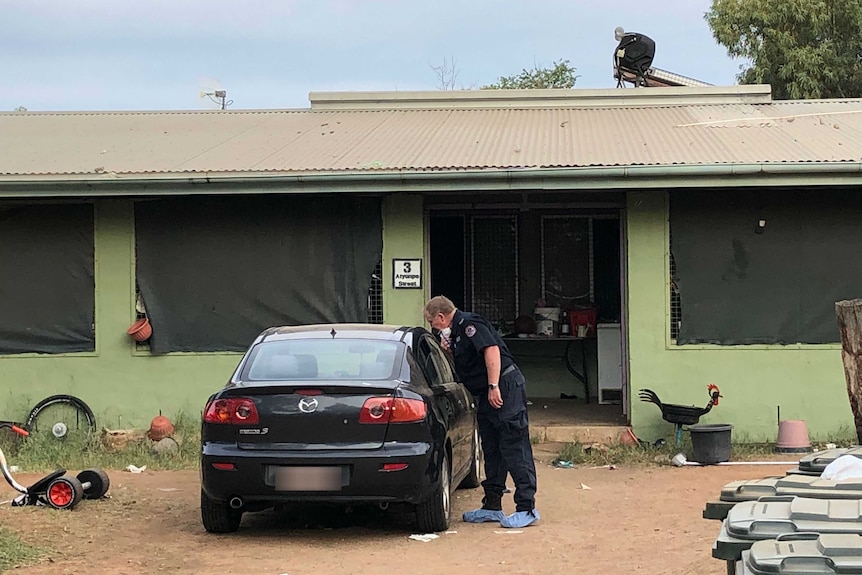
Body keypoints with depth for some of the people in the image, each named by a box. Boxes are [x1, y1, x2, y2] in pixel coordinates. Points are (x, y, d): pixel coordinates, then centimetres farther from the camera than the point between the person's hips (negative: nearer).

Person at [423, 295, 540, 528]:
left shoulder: (469, 324, -11)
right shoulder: (456, 331, 20)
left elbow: (491, 350, -22)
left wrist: (493, 386, -27)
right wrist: (450, 349, 10)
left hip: (505, 388, -11)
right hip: (487, 395, 11)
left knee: (514, 449, -11)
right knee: (492, 450, 13)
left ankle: (527, 509, -12)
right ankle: (492, 506, 20)